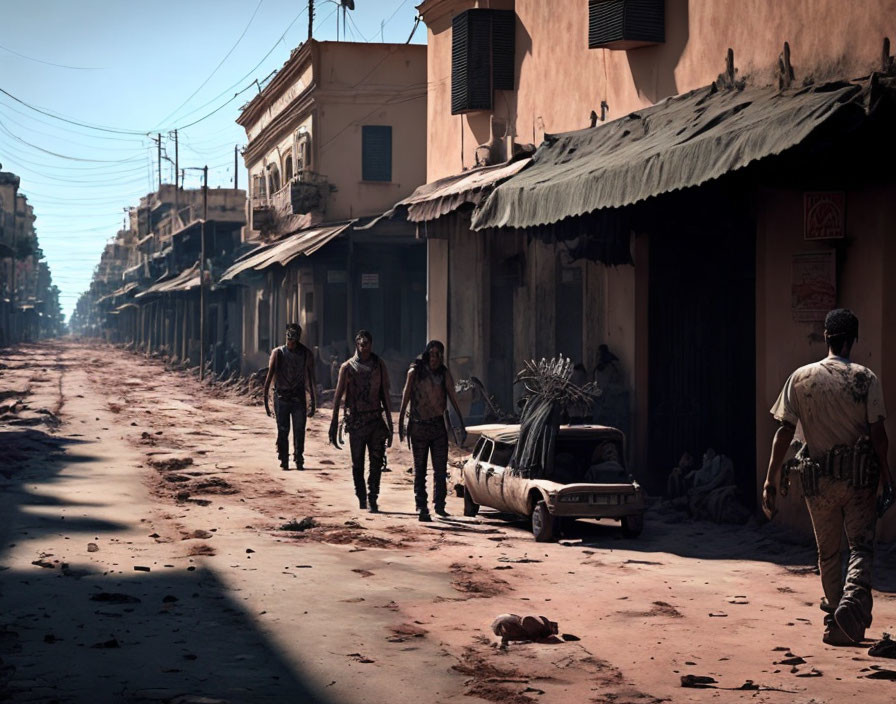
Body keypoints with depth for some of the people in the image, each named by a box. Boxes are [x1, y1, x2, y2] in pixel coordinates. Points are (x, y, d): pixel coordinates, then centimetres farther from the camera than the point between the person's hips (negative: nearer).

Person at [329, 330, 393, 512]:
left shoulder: (379, 365, 7)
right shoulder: (348, 367, 0)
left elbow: (385, 396, 10)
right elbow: (338, 397, 0)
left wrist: (390, 424, 8)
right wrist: (334, 425, -5)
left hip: (376, 420, 1)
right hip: (356, 421, -1)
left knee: (377, 461, -7)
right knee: (357, 463, 5)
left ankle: (373, 498, -1)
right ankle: (361, 497, 18)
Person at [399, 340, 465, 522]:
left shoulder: (444, 374, 2)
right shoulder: (415, 372, -3)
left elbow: (452, 397, 1)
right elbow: (405, 398, -2)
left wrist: (461, 422, -5)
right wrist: (400, 423, -5)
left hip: (438, 425, 2)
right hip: (419, 426, -2)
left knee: (441, 469, 3)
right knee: (419, 470, 3)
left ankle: (439, 505, 16)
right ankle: (422, 507, 6)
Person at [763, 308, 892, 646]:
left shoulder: (801, 377, 0)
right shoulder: (866, 378, -5)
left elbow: (784, 431, -3)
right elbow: (877, 432, -7)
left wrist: (772, 478, 1)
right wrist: (886, 475, 5)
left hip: (819, 478, 2)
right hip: (860, 476, -2)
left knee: (827, 551, 14)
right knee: (861, 546, 1)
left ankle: (837, 621, 19)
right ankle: (853, 599, -26)